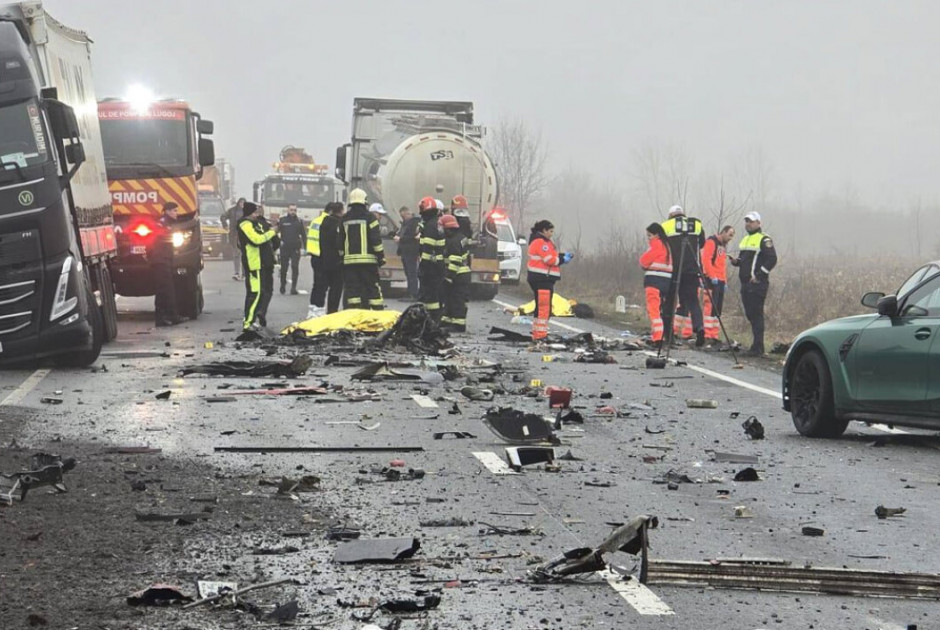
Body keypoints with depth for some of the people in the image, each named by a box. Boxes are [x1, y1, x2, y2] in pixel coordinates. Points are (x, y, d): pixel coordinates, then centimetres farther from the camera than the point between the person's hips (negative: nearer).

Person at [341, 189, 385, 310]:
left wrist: (341, 257, 22)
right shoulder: (369, 217, -3)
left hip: (349, 260, 3)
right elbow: (376, 240, -7)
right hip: (368, 259, -3)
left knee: (352, 289, 3)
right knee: (373, 288, 1)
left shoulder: (344, 219, 9)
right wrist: (381, 256, -2)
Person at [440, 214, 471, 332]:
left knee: (457, 300, -7)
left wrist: (449, 277, -23)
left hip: (458, 276, -11)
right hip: (464, 273, 11)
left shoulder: (454, 241, -20)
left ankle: (459, 325, -4)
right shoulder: (462, 238, 14)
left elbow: (455, 262, -24)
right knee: (449, 298, 18)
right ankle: (448, 321, 26)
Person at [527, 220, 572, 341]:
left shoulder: (544, 242, 19)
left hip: (545, 279, 11)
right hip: (541, 279, -11)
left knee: (541, 307, 16)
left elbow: (551, 256, 20)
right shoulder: (540, 242, -15)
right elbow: (549, 259, -19)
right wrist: (563, 260, -7)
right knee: (544, 307, -11)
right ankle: (540, 334, -12)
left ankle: (537, 333, 23)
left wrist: (563, 255, 6)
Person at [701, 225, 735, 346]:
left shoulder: (723, 246, 24)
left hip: (720, 282, 9)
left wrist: (725, 281, 18)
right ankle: (708, 335, -14)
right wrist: (712, 276, -20)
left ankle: (715, 336, 7)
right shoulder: (711, 242, -5)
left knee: (718, 310, 6)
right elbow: (706, 260, -15)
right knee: (710, 307, -12)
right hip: (711, 281, -9)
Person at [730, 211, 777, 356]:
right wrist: (736, 261, 5)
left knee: (756, 314, -11)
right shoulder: (745, 240, 21)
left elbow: (772, 259, -14)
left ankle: (757, 347, -11)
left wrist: (759, 275, -18)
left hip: (757, 284, -9)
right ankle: (758, 345, 17)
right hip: (745, 283, 9)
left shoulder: (764, 239, -6)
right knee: (750, 314, 10)